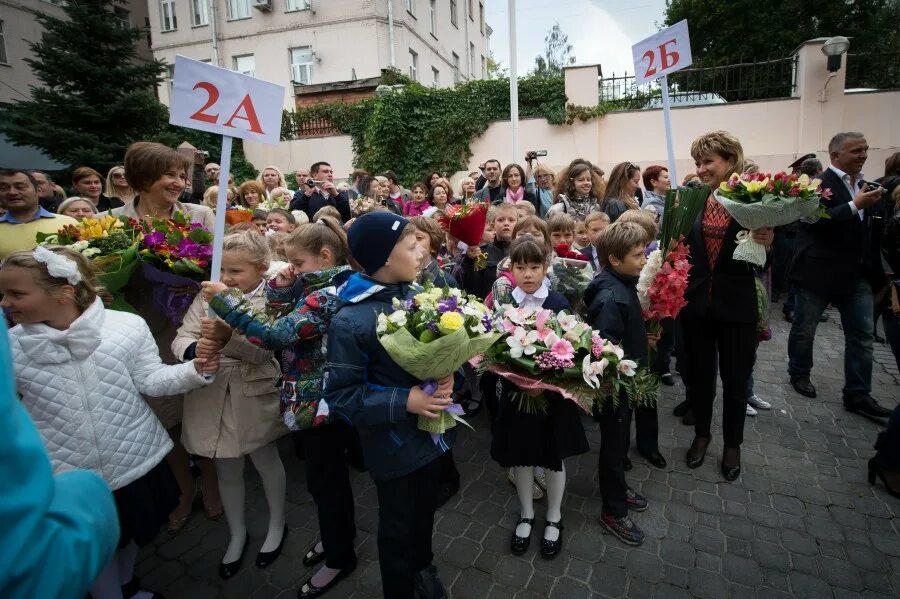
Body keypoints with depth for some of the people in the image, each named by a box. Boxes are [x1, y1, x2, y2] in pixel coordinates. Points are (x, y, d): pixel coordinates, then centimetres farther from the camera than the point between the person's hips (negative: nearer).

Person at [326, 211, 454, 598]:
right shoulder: (350, 321, -24)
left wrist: (448, 376, -15)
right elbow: (340, 395, -19)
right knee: (397, 526, 19)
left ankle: (423, 568, 57)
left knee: (425, 513, 28)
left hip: (431, 430, 5)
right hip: (393, 444, -5)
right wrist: (404, 401, -26)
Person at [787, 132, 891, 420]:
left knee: (862, 334, 6)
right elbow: (813, 221, -23)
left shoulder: (865, 187, 12)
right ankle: (799, 373, 31)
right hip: (818, 272, -6)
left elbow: (868, 227, 14)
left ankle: (858, 395, 14)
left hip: (857, 274, 7)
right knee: (804, 329, 10)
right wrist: (855, 206, -26)